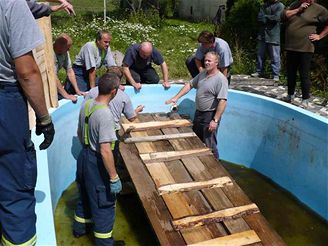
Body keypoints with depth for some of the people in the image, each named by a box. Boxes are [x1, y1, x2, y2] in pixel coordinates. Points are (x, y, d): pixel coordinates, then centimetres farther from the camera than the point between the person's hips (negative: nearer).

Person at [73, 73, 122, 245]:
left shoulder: (86, 105, -3)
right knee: (104, 205, 10)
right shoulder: (105, 114, -28)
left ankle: (80, 228, 50)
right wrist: (114, 178, -22)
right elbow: (105, 151, -29)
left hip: (84, 156, 8)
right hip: (97, 164, -8)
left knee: (85, 195, 29)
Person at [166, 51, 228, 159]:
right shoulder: (202, 73, 7)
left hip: (210, 115, -8)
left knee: (209, 146, -3)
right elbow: (190, 85, 14)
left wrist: (215, 120, -26)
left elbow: (222, 101, -23)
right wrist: (176, 97, 6)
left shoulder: (221, 79, -18)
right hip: (198, 113, 9)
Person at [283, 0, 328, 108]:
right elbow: (284, 15, 0)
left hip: (305, 48, -4)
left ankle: (305, 99, 9)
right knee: (290, 73, 13)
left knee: (304, 75, -1)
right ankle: (290, 95, 29)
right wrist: (298, 9, -7)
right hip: (290, 47, 5)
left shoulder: (319, 9, -2)